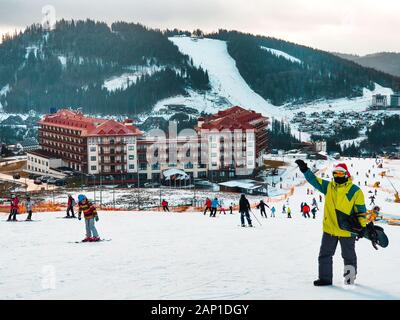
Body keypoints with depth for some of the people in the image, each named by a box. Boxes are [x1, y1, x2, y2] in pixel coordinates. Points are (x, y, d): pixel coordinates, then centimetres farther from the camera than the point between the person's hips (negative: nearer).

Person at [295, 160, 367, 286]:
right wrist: (305, 170, -11)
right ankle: (325, 278, 14)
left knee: (349, 256, 13)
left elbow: (361, 210, -4)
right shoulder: (328, 187, 4)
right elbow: (314, 180, 4)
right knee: (325, 254, 5)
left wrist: (362, 226, -8)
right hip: (329, 229, 4)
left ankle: (351, 277, 30)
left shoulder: (355, 191, -7)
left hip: (347, 230, -3)